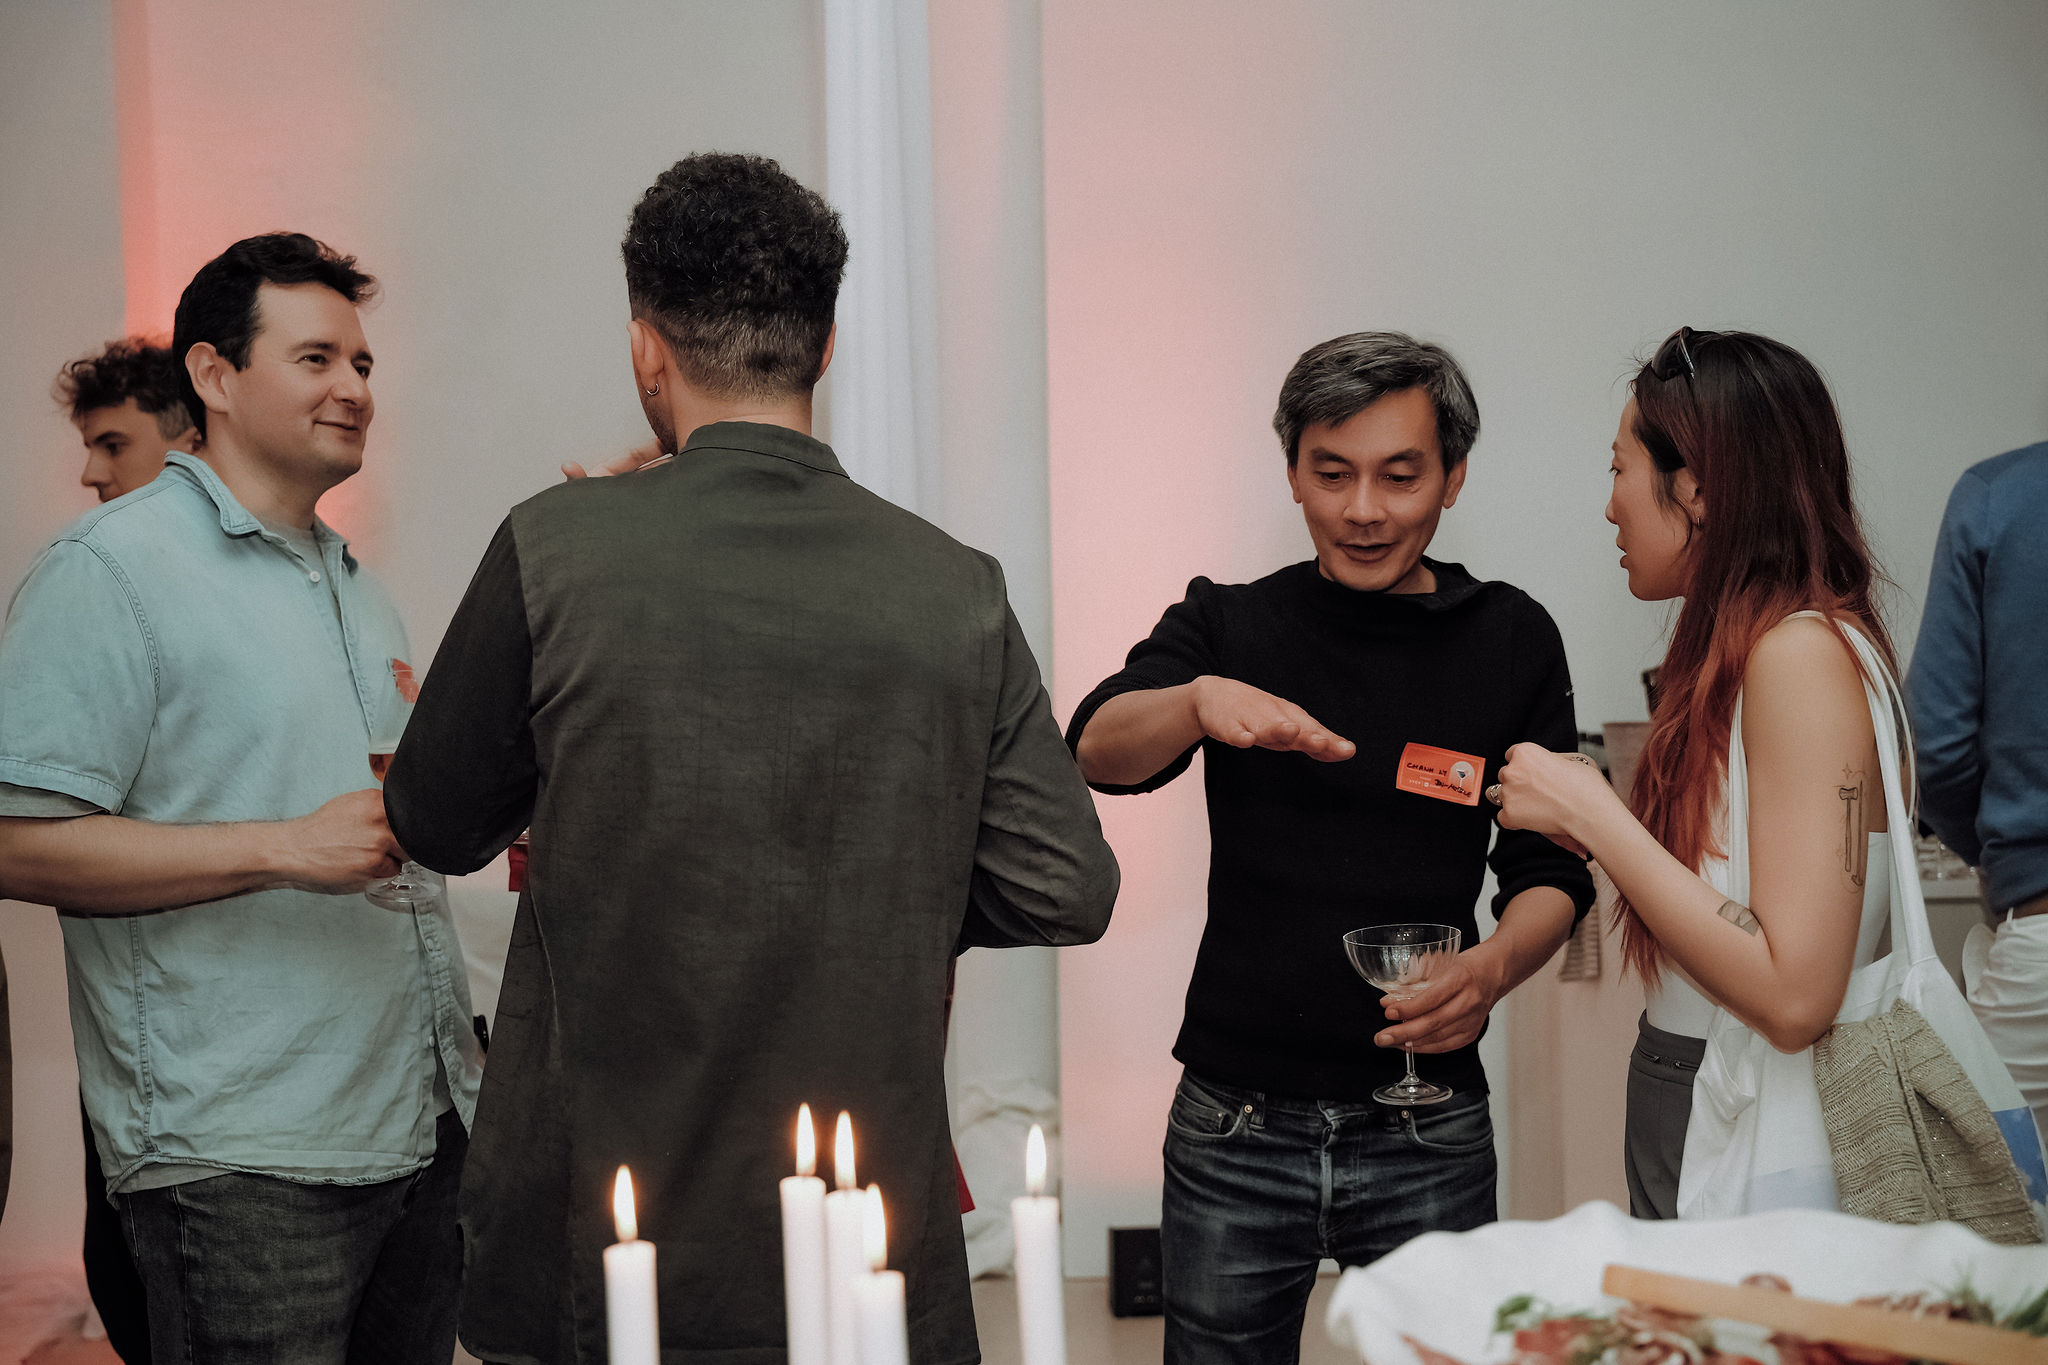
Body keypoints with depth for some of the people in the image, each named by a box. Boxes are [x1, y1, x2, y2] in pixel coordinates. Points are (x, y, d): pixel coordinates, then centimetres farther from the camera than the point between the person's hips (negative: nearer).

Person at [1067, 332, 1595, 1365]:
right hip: (1235, 1124, 0)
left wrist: (1495, 967, -16)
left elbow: (1551, 870, 6)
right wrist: (1199, 699, -36)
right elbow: (1096, 753, -14)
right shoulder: (1228, 624, 2)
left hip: (1428, 1134, 0)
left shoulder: (1511, 641, 4)